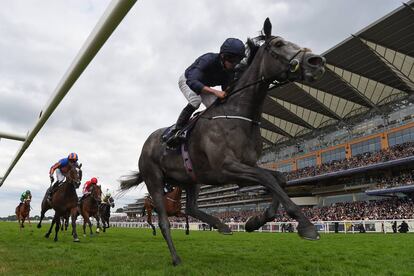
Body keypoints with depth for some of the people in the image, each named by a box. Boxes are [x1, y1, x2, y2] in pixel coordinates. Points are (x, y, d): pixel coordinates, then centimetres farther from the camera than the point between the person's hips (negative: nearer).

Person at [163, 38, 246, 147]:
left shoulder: (230, 72, -20)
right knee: (195, 101, -34)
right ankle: (176, 130, -21)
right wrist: (215, 92, -61)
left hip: (204, 86, 6)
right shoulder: (208, 59, -38)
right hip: (187, 80, -6)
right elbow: (192, 82, -52)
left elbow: (226, 92, -8)